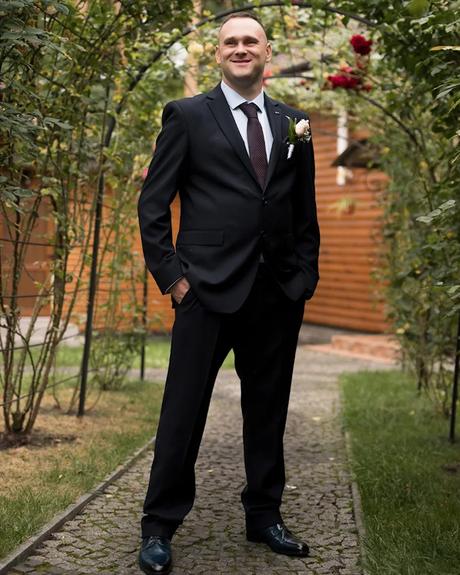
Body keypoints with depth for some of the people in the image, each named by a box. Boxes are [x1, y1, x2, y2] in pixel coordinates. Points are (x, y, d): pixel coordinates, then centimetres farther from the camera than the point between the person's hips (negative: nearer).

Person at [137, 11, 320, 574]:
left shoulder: (293, 123, 13)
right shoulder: (188, 115, 2)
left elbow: (305, 211, 15)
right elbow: (152, 203, -1)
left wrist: (305, 276, 6)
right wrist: (171, 275, -7)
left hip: (279, 294, 4)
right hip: (209, 288, -4)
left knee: (268, 411, 13)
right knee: (183, 410, 2)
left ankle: (264, 517, 28)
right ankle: (159, 526, 15)